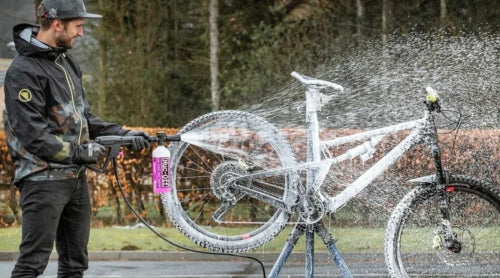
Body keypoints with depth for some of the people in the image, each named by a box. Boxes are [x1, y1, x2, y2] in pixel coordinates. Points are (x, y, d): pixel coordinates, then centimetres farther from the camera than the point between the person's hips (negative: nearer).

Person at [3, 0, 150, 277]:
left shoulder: (67, 62, 12)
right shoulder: (23, 71, -16)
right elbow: (33, 136, -20)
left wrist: (121, 133, 6)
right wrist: (79, 152, -14)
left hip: (75, 178, 9)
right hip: (43, 180, -9)